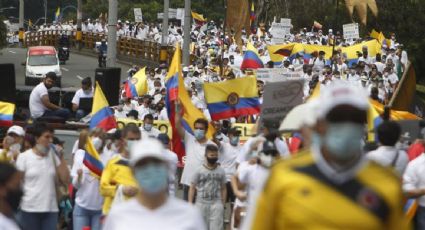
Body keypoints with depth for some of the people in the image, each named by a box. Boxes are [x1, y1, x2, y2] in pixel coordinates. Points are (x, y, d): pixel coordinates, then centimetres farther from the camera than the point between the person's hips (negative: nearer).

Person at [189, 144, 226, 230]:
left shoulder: (221, 171, 4)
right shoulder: (199, 171, -2)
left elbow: (223, 189, 9)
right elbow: (192, 188, 0)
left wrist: (223, 204, 4)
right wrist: (190, 204, -6)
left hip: (216, 204, 1)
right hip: (201, 204, -1)